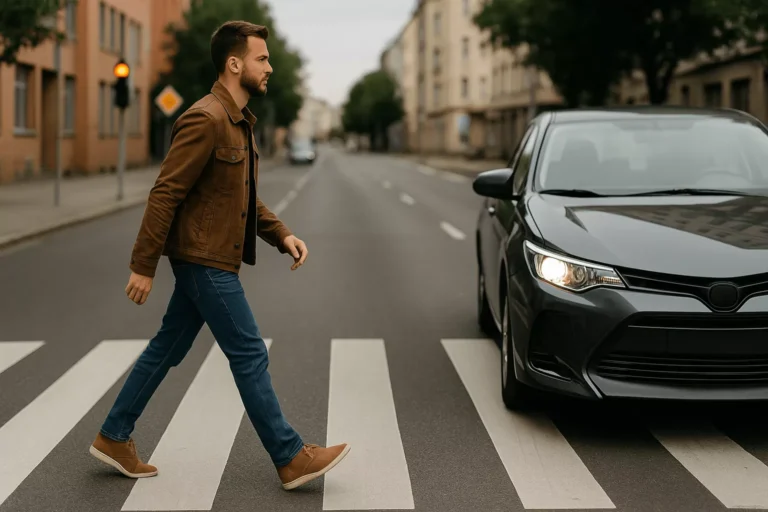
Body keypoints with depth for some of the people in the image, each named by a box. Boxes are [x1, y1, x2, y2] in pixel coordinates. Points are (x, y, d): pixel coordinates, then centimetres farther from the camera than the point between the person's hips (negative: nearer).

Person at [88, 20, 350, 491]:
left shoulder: (240, 122, 13)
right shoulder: (205, 120, -19)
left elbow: (247, 196, 20)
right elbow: (165, 194, -19)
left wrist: (283, 235, 7)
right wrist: (143, 266, -18)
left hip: (209, 260, 10)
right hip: (205, 260, -10)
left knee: (168, 348, 15)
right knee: (250, 355, -4)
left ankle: (114, 438, 25)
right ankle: (291, 459, 4)